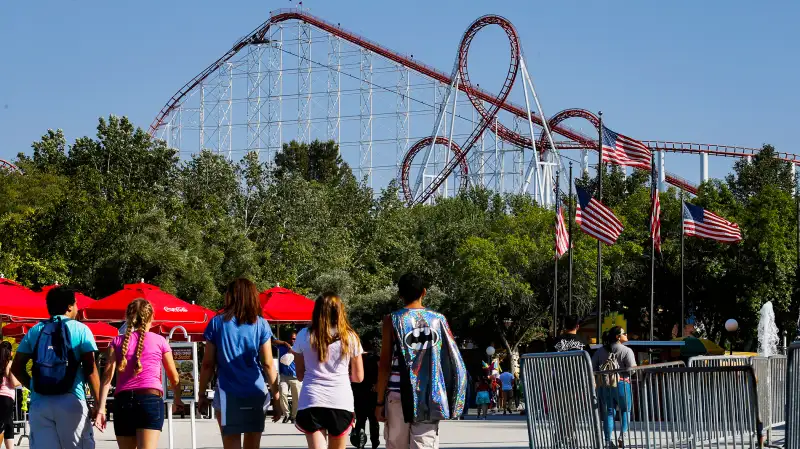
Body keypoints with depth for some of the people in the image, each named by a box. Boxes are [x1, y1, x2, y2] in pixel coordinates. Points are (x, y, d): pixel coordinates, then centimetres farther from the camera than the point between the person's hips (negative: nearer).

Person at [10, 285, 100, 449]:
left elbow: (16, 368, 10)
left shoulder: (35, 331, 13)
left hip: (39, 403, 3)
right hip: (71, 402, -3)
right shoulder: (80, 329, 4)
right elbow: (90, 370, -3)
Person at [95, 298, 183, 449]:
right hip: (151, 399, -2)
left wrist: (101, 408, -6)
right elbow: (173, 377, 16)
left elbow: (107, 376, -1)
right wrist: (178, 399, 34)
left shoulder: (117, 342, 11)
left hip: (123, 401, 2)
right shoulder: (159, 341, 10)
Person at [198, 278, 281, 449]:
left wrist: (202, 394, 10)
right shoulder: (260, 324, 2)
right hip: (256, 394, 1)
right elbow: (268, 365, -1)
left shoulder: (217, 323, 1)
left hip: (228, 395, -1)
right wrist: (276, 398, 4)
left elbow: (208, 364, 1)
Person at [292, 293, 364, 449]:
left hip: (312, 402, -1)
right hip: (341, 401, 1)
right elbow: (358, 377, 8)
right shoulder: (350, 337, 2)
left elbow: (300, 375, 9)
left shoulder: (304, 336, 2)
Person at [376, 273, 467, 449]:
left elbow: (385, 365, -3)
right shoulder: (438, 320, 6)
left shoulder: (392, 320, 0)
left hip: (399, 394, -1)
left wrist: (380, 401, 1)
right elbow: (452, 361, 7)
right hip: (430, 396, 1)